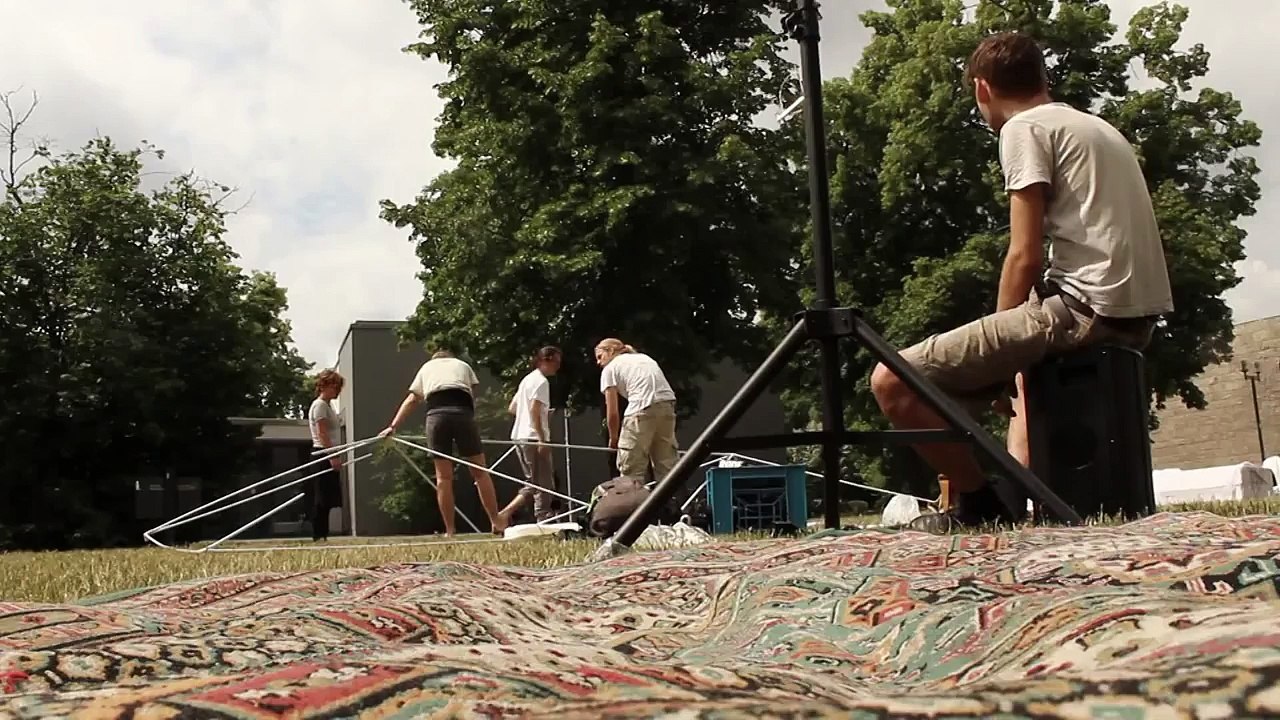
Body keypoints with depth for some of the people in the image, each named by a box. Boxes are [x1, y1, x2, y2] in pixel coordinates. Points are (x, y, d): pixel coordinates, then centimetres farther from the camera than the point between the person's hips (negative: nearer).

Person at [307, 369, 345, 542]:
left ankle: (321, 536, 8)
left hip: (329, 457, 10)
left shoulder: (327, 405, 20)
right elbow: (322, 433, -17)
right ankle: (319, 536, -8)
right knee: (322, 499, -9)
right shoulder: (319, 405, -8)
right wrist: (333, 456, -23)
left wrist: (336, 456, 17)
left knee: (326, 500, 7)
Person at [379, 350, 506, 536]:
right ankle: (496, 522, 6)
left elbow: (411, 400, 24)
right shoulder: (463, 365, 31)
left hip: (436, 413, 1)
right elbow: (474, 394, 18)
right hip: (462, 411, -1)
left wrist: (393, 426, 25)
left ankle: (450, 530, 4)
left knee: (443, 476, 3)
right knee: (480, 471, 5)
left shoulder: (426, 367, 32)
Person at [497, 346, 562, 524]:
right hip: (533, 438, -9)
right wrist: (542, 440, -21)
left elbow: (511, 408, 23)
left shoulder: (527, 379, 20)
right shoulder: (541, 381, -9)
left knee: (534, 483, 14)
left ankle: (506, 513, 4)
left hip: (520, 436, 9)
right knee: (544, 484, -4)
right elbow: (534, 410, -19)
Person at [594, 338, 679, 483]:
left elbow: (612, 412, 9)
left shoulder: (609, 369, 13)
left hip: (643, 408, -6)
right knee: (667, 465, 14)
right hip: (667, 406, 6)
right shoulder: (644, 357, 31)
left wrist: (613, 438, 24)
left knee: (630, 470, 3)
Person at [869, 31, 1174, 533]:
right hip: (1138, 312, 10)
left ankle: (982, 504, 1)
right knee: (1025, 366, 41)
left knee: (891, 380, -11)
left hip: (1088, 306, -10)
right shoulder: (1096, 127, 24)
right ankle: (1011, 499, 26)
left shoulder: (1024, 129, -3)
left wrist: (997, 343, 3)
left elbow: (1025, 257, -11)